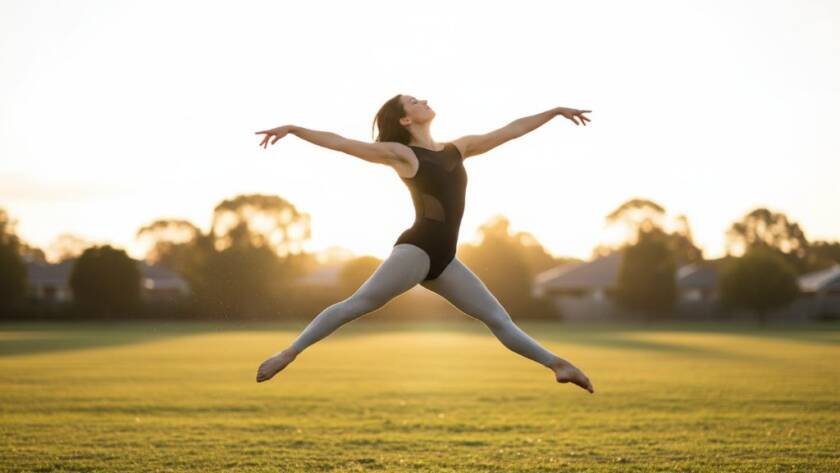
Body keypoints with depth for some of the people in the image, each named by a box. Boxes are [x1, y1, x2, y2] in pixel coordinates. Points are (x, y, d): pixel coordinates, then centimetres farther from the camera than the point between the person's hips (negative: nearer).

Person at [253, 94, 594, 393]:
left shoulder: (458, 149, 19)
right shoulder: (400, 154, 2)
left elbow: (510, 131, 26)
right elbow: (340, 143, -3)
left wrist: (555, 111, 31)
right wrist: (292, 129, -10)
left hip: (443, 259, 6)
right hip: (416, 250, -6)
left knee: (499, 319, 8)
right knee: (357, 304, -17)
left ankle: (557, 364, 12)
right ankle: (290, 353, -18)